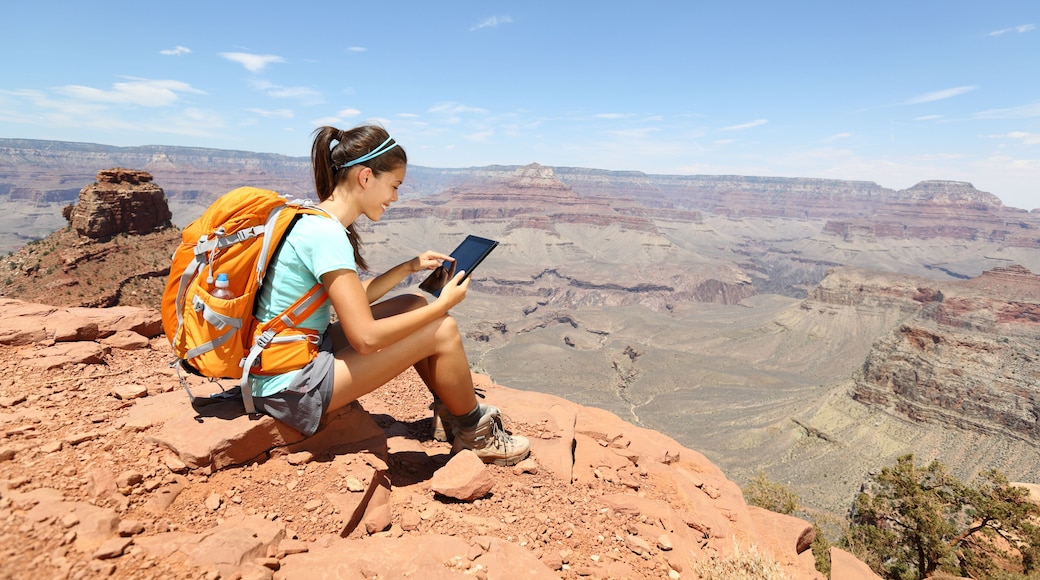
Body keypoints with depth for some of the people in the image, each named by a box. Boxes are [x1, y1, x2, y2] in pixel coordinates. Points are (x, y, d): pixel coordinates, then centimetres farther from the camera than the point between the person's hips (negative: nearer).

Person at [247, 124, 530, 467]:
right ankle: (478, 436, 12)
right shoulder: (326, 234, -24)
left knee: (414, 306, 10)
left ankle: (455, 415, 19)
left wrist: (410, 267, 10)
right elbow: (366, 337, -26)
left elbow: (353, 300, 13)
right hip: (290, 389, -10)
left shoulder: (314, 219, 5)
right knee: (442, 331, -11)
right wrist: (443, 304, -15)